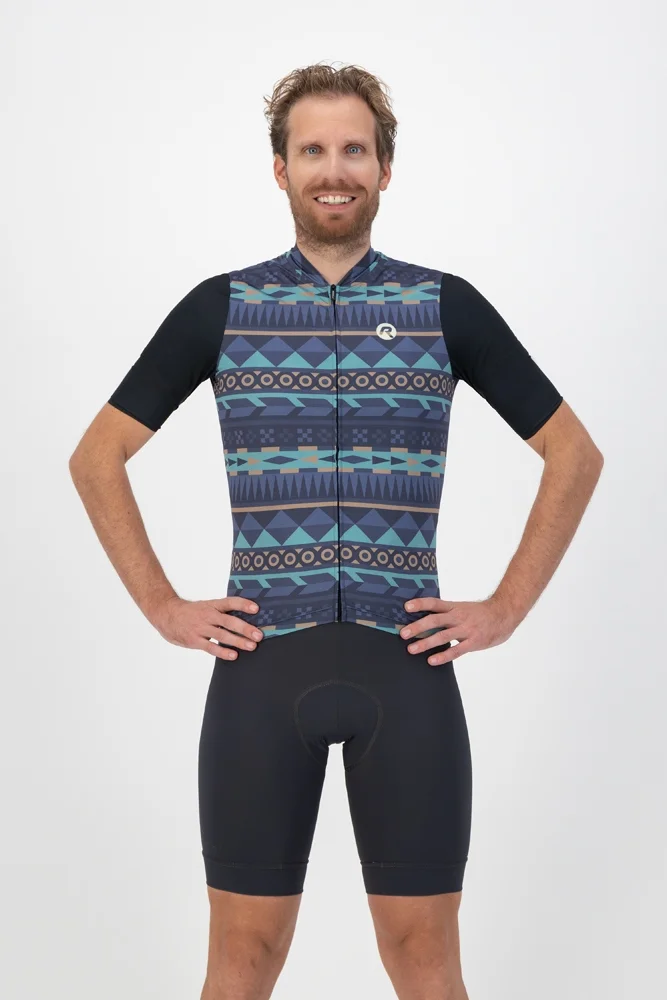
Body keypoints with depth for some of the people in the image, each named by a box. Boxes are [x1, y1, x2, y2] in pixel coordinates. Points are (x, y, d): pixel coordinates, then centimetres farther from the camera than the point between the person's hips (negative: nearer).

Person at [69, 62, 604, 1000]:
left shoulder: (446, 306, 5)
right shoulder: (220, 307, 6)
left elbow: (574, 455, 10)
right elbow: (98, 457, 11)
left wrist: (506, 608, 2)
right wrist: (162, 606, 2)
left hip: (407, 670, 0)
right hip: (262, 671, 0)